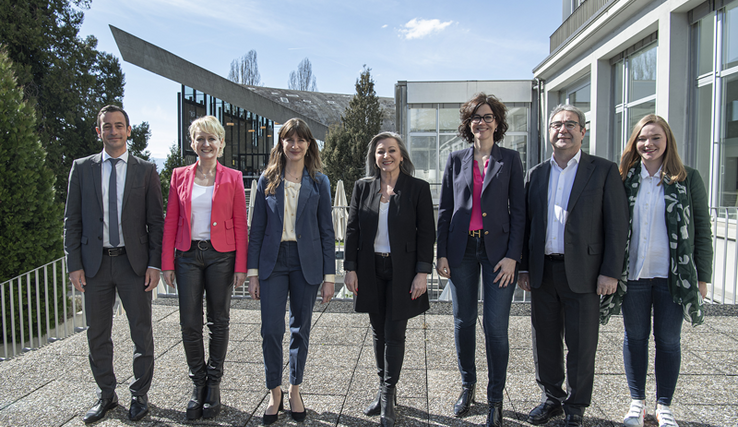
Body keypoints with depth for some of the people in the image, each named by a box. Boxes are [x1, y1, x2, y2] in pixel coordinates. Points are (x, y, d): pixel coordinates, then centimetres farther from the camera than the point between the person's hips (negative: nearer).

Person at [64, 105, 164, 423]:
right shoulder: (82, 168, 6)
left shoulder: (146, 171, 2)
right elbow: (72, 220, 5)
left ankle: (139, 395, 23)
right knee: (97, 334, 11)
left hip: (134, 263, -1)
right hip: (95, 263, 2)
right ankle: (106, 395, 28)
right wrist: (74, 264, -2)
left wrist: (155, 264, -7)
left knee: (142, 333, 6)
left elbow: (156, 221, 1)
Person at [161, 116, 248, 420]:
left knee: (219, 321, 7)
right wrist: (167, 263, 1)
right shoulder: (180, 176, 6)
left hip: (221, 255, -1)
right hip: (188, 255, 2)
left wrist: (241, 265, -6)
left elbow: (240, 224, 0)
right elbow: (171, 221, 6)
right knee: (189, 324, 3)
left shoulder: (232, 178, 1)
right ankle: (198, 385, 20)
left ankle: (214, 384, 22)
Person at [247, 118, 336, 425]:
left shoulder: (318, 181, 3)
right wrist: (253, 272, 0)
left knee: (301, 329, 9)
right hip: (273, 261, 0)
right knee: (271, 329, -3)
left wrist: (329, 275, -2)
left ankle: (295, 389, 27)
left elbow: (326, 230, 3)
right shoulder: (268, 180, 5)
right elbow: (257, 228, 5)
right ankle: (275, 393, 16)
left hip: (306, 263, 0)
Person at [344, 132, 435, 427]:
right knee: (378, 332, 13)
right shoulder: (363, 187, 5)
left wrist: (422, 272, -10)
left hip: (402, 271, -3)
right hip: (371, 270, 3)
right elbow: (352, 229, 7)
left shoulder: (418, 188, -3)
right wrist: (350, 268, 2)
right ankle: (384, 390, 27)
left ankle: (388, 395, 13)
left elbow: (427, 233, -4)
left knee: (394, 333, 1)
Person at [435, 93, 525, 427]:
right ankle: (467, 387, 29)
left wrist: (512, 255, -8)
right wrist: (442, 253, 1)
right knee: (463, 321, 10)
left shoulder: (510, 159, 4)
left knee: (495, 325, -2)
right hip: (462, 249, 2)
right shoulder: (456, 159, 8)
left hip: (497, 250, -2)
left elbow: (518, 211, 1)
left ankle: (495, 399, 15)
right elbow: (445, 209, 8)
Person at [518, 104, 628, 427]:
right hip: (542, 273, 4)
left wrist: (610, 272, -10)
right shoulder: (536, 174, 10)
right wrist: (524, 267, 7)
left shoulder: (604, 171, -1)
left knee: (581, 345, 7)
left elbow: (617, 225, -5)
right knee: (545, 341, 13)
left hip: (582, 273, -4)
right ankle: (552, 398, 31)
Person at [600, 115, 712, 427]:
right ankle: (637, 402, 25)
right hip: (633, 274, 1)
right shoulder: (625, 179, 4)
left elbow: (702, 230, 2)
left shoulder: (688, 179, 0)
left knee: (668, 340, 8)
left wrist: (702, 276, -2)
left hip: (673, 276, -1)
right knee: (635, 337, 10)